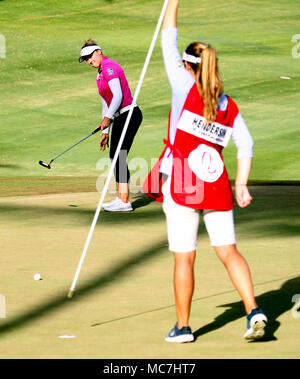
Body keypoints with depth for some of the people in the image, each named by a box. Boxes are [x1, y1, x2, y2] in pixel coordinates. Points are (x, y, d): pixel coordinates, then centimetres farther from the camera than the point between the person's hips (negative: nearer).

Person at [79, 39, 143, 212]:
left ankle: (125, 202, -11)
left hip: (129, 115, -10)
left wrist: (107, 118, -27)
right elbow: (106, 104, 25)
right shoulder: (100, 75, 21)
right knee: (115, 157, 12)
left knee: (119, 157, -11)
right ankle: (121, 198, 17)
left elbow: (118, 96, -20)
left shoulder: (109, 67, -11)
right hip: (120, 118, 10)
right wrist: (105, 132, 24)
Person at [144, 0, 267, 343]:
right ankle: (253, 310, -8)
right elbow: (246, 145, 1)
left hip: (182, 186, -4)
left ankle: (182, 326, 8)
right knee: (228, 250, 7)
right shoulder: (229, 106, 8)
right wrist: (241, 185, 4)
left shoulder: (186, 89, -5)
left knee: (184, 257, 1)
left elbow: (168, 42, 0)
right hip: (217, 186, 4)